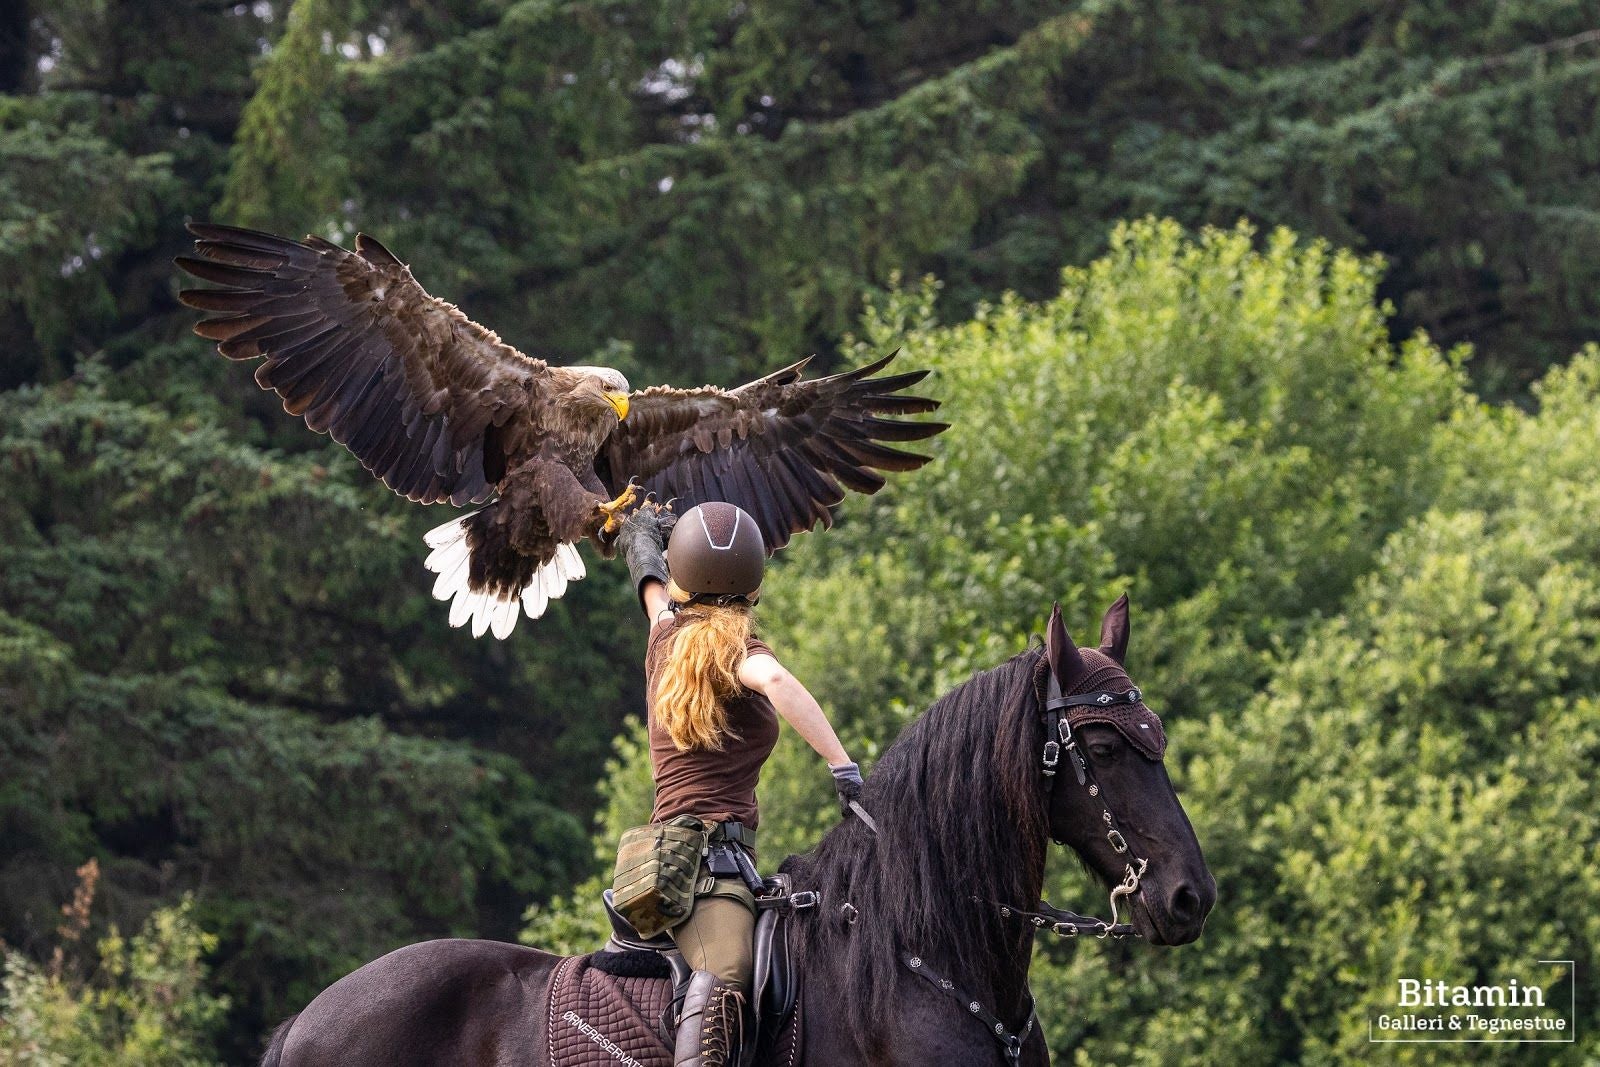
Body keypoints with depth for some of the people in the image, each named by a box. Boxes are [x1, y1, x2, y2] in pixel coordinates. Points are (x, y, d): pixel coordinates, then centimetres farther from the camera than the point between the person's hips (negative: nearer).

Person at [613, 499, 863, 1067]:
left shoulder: (666, 637, 16)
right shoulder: (736, 651, -3)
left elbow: (650, 581, 39)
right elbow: (775, 680, -28)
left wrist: (642, 532, 61)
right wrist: (844, 768, -30)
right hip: (710, 855, -9)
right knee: (723, 976, -35)